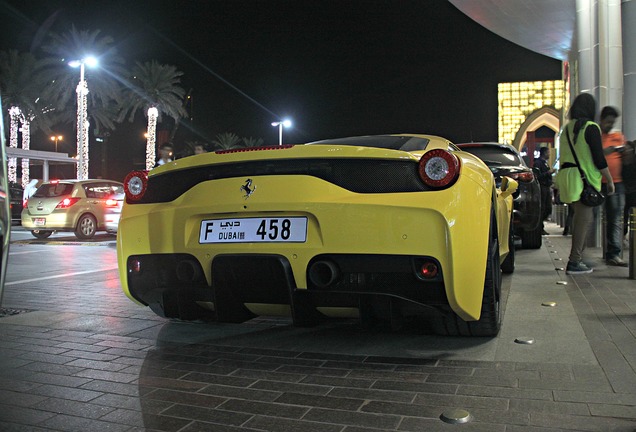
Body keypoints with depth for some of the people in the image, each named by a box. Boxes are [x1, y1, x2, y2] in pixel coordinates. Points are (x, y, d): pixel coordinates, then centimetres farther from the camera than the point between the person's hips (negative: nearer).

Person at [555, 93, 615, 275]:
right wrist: (610, 180, -1)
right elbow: (599, 159, -11)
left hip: (566, 176, 7)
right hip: (584, 179, -7)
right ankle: (574, 262, -3)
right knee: (584, 219, -3)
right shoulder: (591, 128, -9)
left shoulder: (566, 129, 12)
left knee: (580, 218, 16)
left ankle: (578, 256, 18)